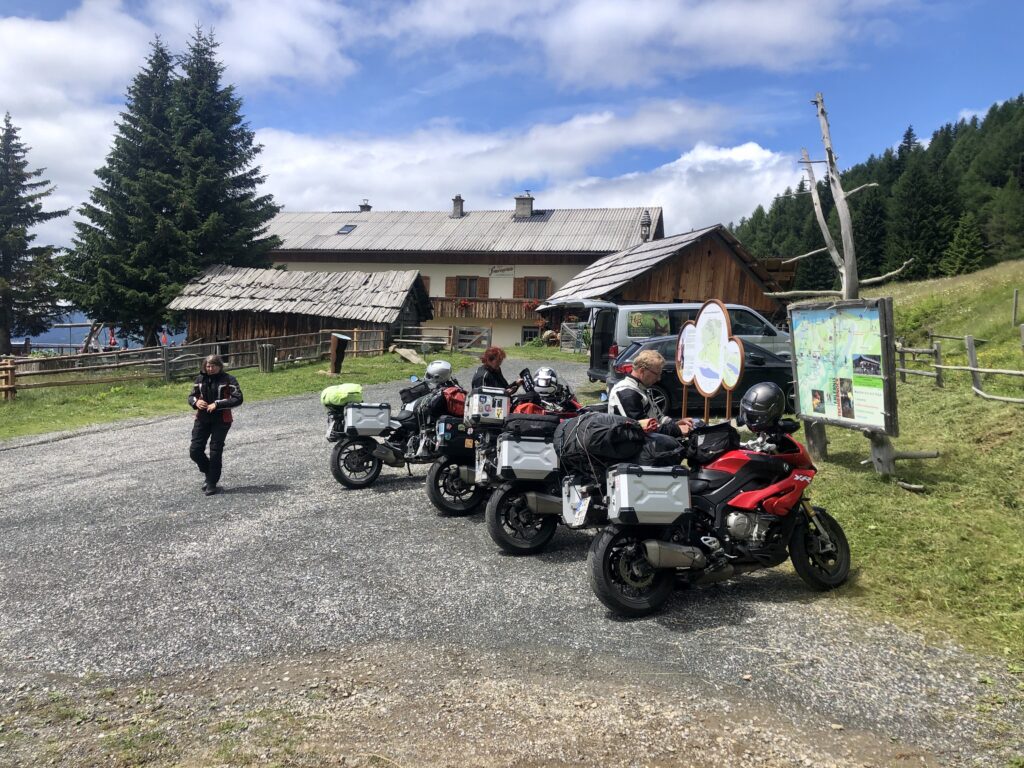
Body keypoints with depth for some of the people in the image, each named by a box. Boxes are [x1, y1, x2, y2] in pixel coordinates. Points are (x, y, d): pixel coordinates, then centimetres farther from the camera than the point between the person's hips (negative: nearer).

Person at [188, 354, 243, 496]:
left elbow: (238, 399, -15)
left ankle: (212, 483, 15)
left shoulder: (228, 379, -9)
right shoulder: (200, 379, 5)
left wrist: (217, 404, -23)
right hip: (202, 419, 5)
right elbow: (191, 396, 15)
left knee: (215, 453, 0)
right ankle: (209, 474, 28)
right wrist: (196, 401, -10)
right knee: (195, 451, 2)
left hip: (221, 420, -5)